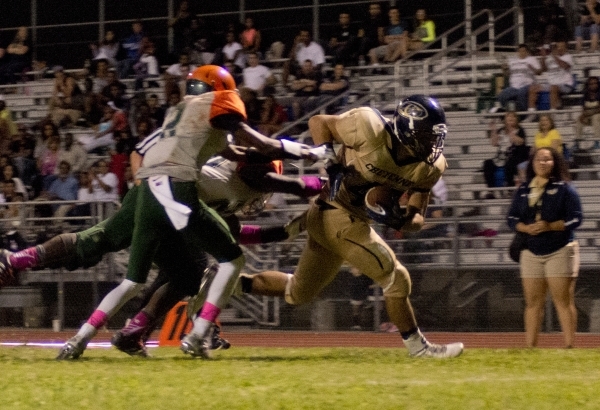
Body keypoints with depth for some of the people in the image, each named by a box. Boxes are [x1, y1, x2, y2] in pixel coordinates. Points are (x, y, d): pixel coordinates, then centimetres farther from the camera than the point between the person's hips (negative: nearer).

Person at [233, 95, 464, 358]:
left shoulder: (429, 168, -5)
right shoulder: (371, 130, -22)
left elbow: (417, 218, -1)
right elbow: (318, 122, -9)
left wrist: (402, 220, -24)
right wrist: (332, 166, -20)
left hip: (355, 221, 8)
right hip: (335, 215, -8)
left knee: (298, 292, 19)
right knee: (396, 278, -9)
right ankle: (417, 346, 5)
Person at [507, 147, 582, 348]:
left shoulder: (564, 188, -2)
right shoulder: (523, 190, 11)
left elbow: (576, 218, -8)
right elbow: (512, 218, 9)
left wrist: (550, 226, -19)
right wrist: (526, 228, -12)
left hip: (560, 250, -4)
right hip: (531, 252, 4)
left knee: (563, 300, -7)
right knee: (533, 302, 5)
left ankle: (569, 345, -6)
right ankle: (530, 346, 9)